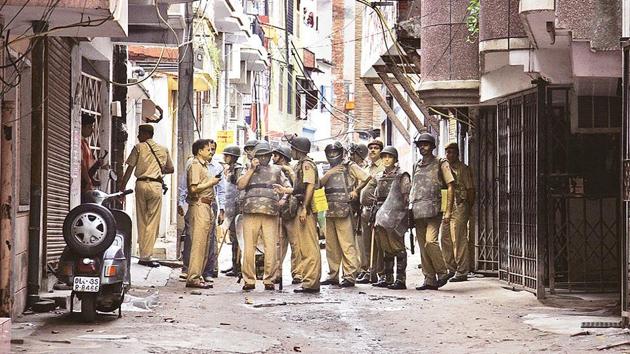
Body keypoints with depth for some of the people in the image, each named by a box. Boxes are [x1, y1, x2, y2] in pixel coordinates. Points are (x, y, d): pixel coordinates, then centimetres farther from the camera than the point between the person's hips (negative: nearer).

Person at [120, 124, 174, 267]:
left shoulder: (139, 147, 4)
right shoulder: (163, 150, 12)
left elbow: (130, 168, 2)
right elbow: (171, 169, 18)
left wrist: (122, 186, 7)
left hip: (141, 184, 0)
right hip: (156, 185, 0)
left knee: (141, 221, 9)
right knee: (153, 223, -1)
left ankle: (143, 254, 10)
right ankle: (146, 256, -8)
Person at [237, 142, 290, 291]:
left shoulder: (276, 171, 21)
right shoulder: (249, 170, 20)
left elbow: (288, 188, 21)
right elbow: (240, 185, 4)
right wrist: (252, 169, 1)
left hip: (271, 214, 0)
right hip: (251, 213, 0)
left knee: (270, 248, -6)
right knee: (249, 247, -5)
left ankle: (269, 280, 0)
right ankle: (249, 280, -1)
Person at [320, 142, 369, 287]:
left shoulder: (350, 167, 2)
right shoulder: (329, 171, 21)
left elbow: (366, 178, -7)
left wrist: (356, 191, -2)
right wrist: (328, 174, -6)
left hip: (343, 211, -7)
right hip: (329, 212, 7)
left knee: (347, 244, -9)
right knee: (331, 246, 10)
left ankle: (350, 276, -10)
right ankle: (333, 276, 17)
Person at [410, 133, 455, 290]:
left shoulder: (440, 164, 3)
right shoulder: (417, 166, 19)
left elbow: (450, 187, -2)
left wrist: (448, 211, -10)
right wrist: (410, 208, 15)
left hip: (433, 210, -6)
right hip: (417, 211, 6)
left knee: (430, 241, -20)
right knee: (423, 246, 4)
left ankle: (442, 273, -4)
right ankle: (430, 280, 7)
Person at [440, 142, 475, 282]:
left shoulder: (463, 169, -4)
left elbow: (470, 189, -5)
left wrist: (469, 208, -8)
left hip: (459, 207, -8)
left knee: (459, 240, -8)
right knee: (445, 239, 8)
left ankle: (462, 272, -6)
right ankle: (451, 269, 17)